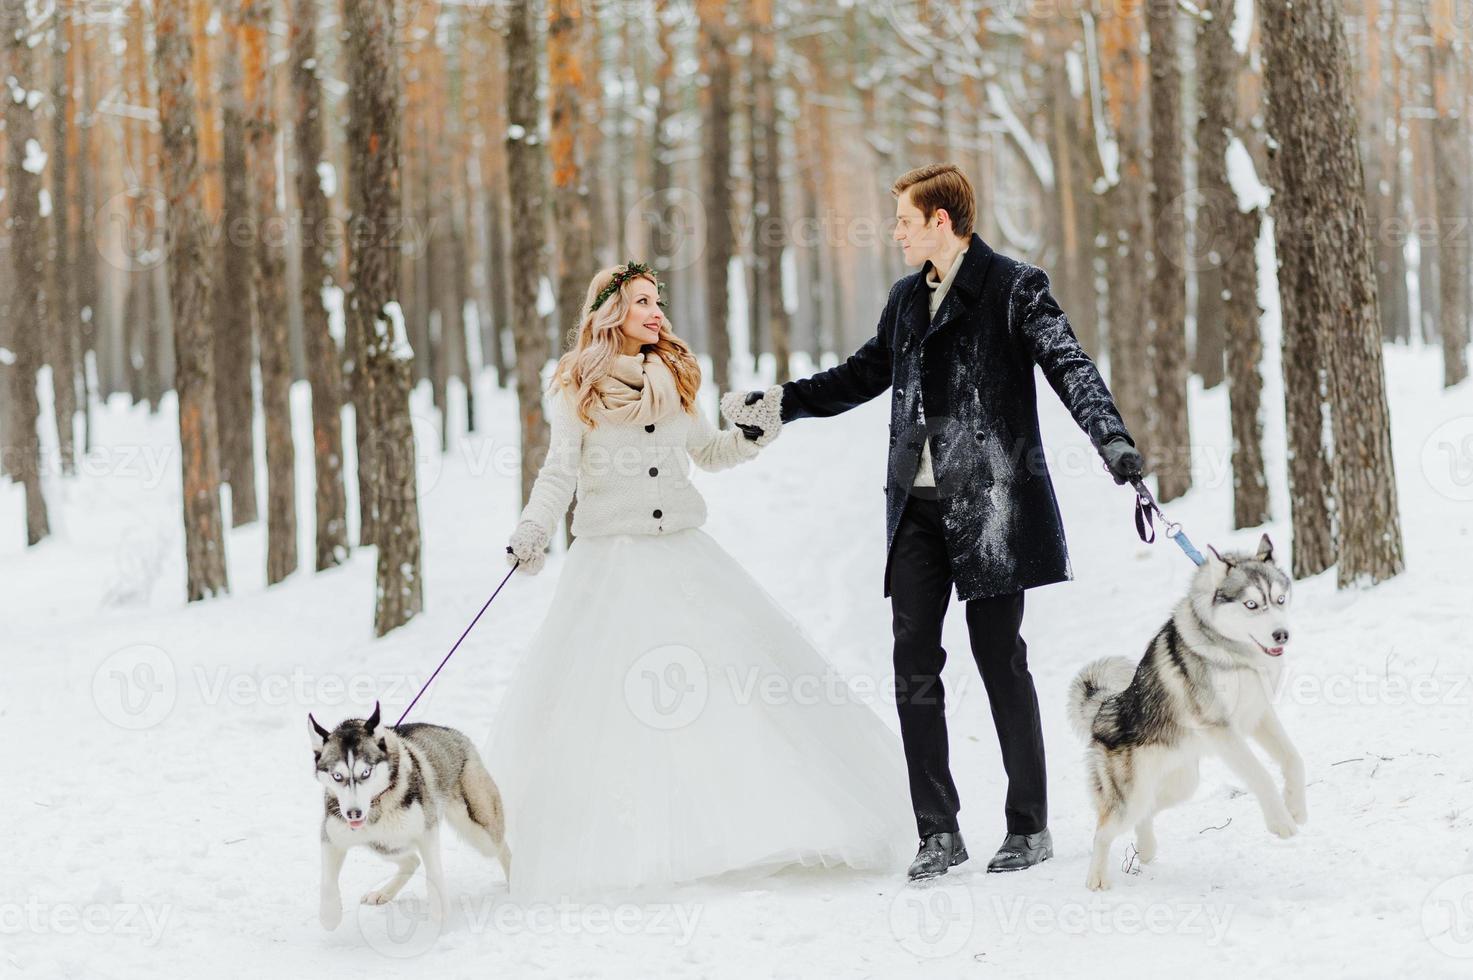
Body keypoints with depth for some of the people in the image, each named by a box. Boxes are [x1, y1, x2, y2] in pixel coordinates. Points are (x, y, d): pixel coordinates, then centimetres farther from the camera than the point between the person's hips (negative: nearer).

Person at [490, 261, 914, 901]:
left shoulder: (675, 379, 12)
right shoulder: (577, 389, 0)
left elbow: (707, 451, 24)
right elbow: (559, 473, -2)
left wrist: (753, 435, 6)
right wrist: (532, 533, -15)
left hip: (683, 554, 4)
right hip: (611, 558, -4)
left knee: (741, 671, -4)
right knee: (592, 699, -6)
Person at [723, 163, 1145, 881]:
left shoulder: (1014, 289, -5)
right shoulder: (907, 298, 16)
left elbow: (1069, 366, -15)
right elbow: (864, 374, 28)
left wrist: (1112, 441, -30)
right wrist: (778, 404, 24)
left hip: (989, 505, -6)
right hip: (917, 506, 6)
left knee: (1000, 662, -1)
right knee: (914, 666, 0)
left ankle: (1030, 826, 10)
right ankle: (939, 831, 5)